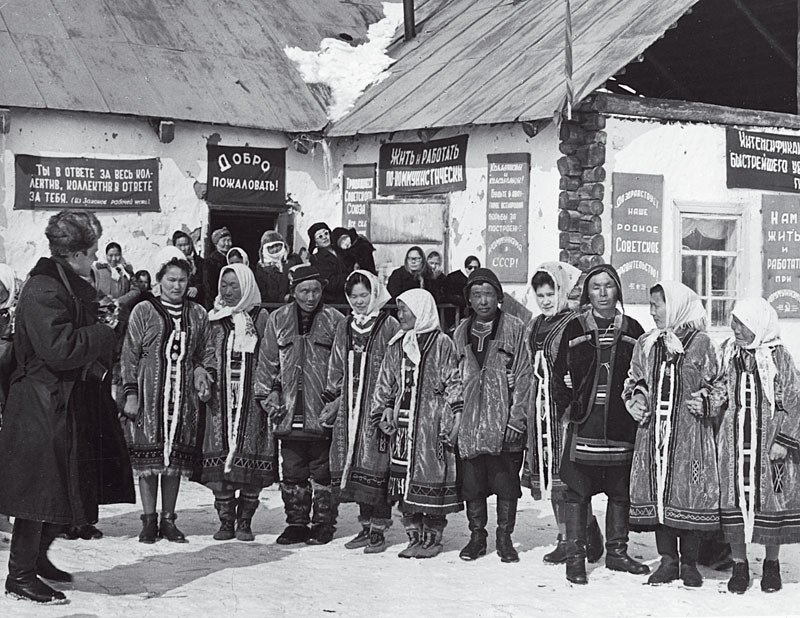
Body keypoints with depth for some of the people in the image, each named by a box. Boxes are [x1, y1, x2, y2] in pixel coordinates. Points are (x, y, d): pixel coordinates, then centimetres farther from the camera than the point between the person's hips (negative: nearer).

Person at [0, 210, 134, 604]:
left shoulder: (75, 287, 14)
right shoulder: (42, 291, -18)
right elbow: (58, 348, -27)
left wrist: (100, 357, 4)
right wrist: (103, 335, -14)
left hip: (73, 402, 10)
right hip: (43, 408, -10)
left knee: (68, 492, 15)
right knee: (41, 494, -3)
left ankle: (37, 557, 32)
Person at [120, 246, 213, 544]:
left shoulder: (198, 314, 12)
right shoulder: (144, 311, 2)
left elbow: (203, 354, 20)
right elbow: (130, 355, 1)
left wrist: (201, 374, 0)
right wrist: (130, 392, -6)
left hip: (183, 396, 3)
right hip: (149, 394, -3)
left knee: (176, 458, 4)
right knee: (149, 457, -2)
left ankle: (168, 519, 13)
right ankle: (149, 520, 8)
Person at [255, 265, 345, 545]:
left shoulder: (335, 320, 0)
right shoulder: (278, 320, 8)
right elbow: (267, 363, 12)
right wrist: (269, 396, 4)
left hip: (323, 413, -3)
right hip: (290, 412, 3)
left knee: (323, 472, 3)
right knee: (292, 472, 9)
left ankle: (323, 524, 13)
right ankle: (296, 524, 18)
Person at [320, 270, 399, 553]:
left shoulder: (389, 326, -3)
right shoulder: (345, 327, 15)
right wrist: (331, 402, 14)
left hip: (377, 407, -6)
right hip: (350, 407, 6)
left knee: (375, 466, -7)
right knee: (352, 465, 6)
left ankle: (378, 530, 0)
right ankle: (366, 525, 15)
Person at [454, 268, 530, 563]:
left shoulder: (515, 329, -1)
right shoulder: (461, 333, 12)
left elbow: (523, 378, -4)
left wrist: (516, 420, -10)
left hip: (504, 423, -3)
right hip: (469, 424, 3)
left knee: (506, 483, 2)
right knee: (472, 485, 6)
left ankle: (504, 538, 14)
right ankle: (477, 536, 19)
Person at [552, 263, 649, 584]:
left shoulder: (632, 329, 8)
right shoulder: (575, 328, 4)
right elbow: (557, 374, 8)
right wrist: (567, 404, -1)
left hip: (622, 425, 2)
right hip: (584, 422, -2)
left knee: (621, 491, 7)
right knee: (578, 491, -2)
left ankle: (616, 552, 18)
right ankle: (575, 556, 4)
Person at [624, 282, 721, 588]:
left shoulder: (700, 343, -1)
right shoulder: (645, 344, 11)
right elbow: (634, 381, 20)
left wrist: (705, 402, -13)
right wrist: (636, 400, 2)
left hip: (690, 432, -4)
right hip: (653, 431, 4)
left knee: (689, 492, -2)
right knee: (656, 492, 4)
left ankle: (689, 563, 11)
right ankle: (668, 560, 14)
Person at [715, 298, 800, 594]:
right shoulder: (728, 353, 5)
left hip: (770, 442, -2)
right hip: (734, 443, 3)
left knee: (772, 503, 5)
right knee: (734, 502, 3)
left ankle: (772, 564, 23)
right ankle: (739, 564, 17)